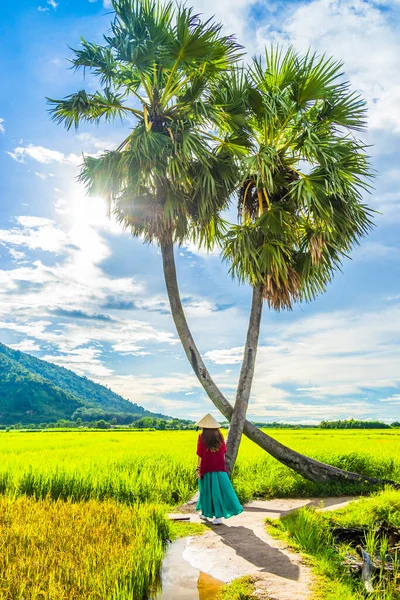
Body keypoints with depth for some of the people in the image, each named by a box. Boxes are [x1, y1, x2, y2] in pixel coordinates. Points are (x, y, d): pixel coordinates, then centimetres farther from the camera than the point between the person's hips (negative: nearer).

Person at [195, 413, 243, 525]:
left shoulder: (202, 437, -10)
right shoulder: (220, 436, 0)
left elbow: (200, 455, -10)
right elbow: (223, 452, 5)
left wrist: (198, 468, -4)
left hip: (207, 470, -2)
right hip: (220, 470, 2)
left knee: (207, 491, 14)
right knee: (221, 490, 6)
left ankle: (205, 513, 26)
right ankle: (218, 516, 2)